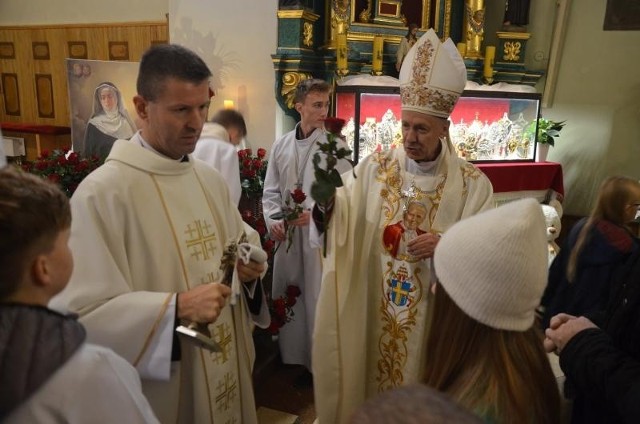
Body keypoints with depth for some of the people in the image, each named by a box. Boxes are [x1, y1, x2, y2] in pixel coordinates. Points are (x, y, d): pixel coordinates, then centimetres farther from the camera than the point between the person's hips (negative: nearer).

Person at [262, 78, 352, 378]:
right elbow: (271, 190, 9)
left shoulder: (336, 146, -5)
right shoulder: (281, 145, 7)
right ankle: (294, 357, 32)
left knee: (318, 299, 2)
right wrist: (273, 220, -6)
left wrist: (315, 214, -19)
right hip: (287, 234, 4)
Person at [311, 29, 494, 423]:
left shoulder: (472, 183, -8)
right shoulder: (375, 167, -4)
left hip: (434, 315, -1)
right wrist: (327, 199, -32)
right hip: (372, 310, 2)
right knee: (369, 377, 19)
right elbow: (343, 217, -12)